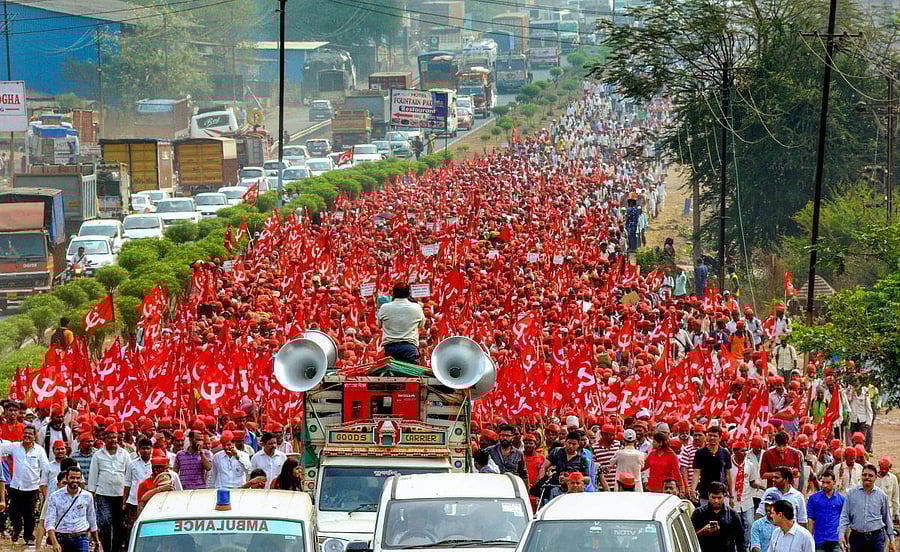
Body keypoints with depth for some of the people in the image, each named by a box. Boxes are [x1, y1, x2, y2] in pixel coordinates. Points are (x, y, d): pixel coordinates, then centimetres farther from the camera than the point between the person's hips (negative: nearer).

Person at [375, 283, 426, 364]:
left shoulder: (384, 308, 1)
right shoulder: (416, 308, 0)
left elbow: (378, 325, 17)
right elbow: (422, 324, 16)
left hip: (390, 346, 1)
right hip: (410, 346, -1)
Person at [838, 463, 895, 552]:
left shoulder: (881, 495, 5)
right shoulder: (851, 493, 3)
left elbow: (887, 518, 13)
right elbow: (845, 516, 4)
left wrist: (891, 539, 13)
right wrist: (842, 534, -9)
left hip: (876, 538, -1)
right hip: (857, 537, 1)